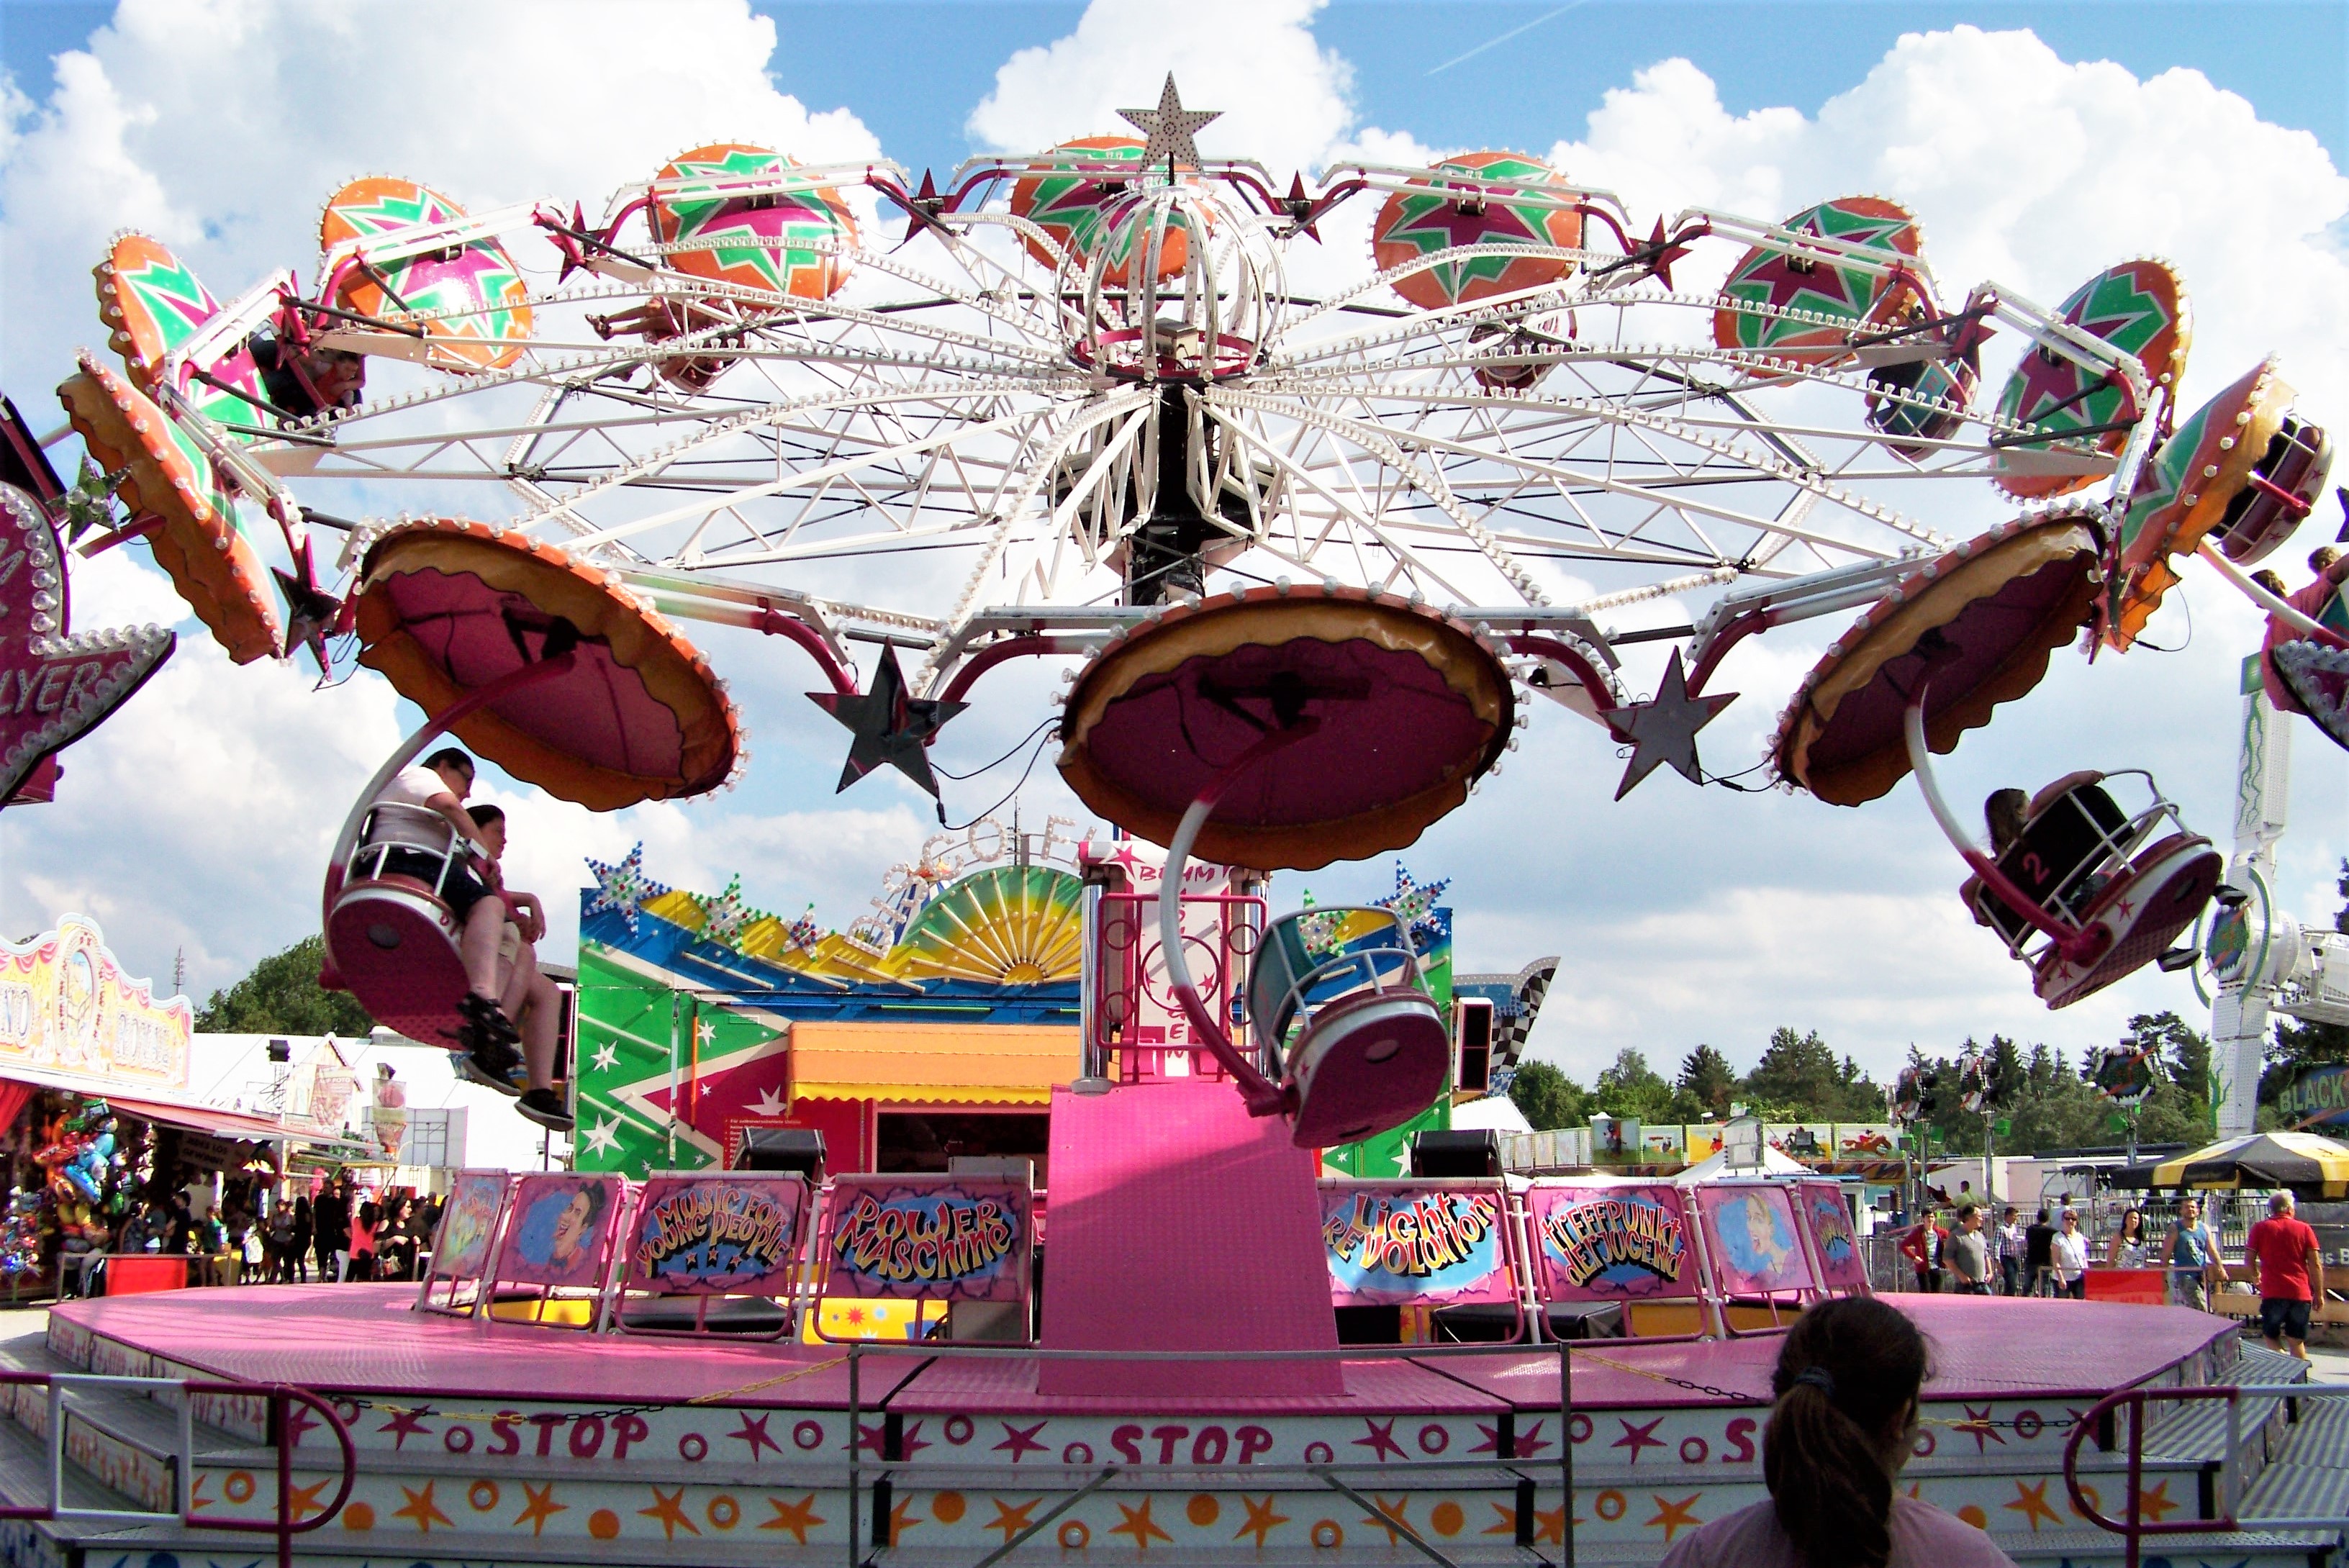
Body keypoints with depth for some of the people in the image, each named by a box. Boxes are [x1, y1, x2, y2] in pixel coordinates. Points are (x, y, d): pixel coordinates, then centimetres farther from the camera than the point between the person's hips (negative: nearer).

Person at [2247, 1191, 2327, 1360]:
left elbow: (2249, 1257, 5)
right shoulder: (2305, 1229, 3)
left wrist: (2255, 1276, 25)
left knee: (2271, 1338, 8)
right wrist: (2319, 1293, 6)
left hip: (2273, 1293, -2)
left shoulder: (2260, 1228, 2)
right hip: (2301, 1293, 2)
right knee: (2296, 1342, 11)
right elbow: (2315, 1264, 0)